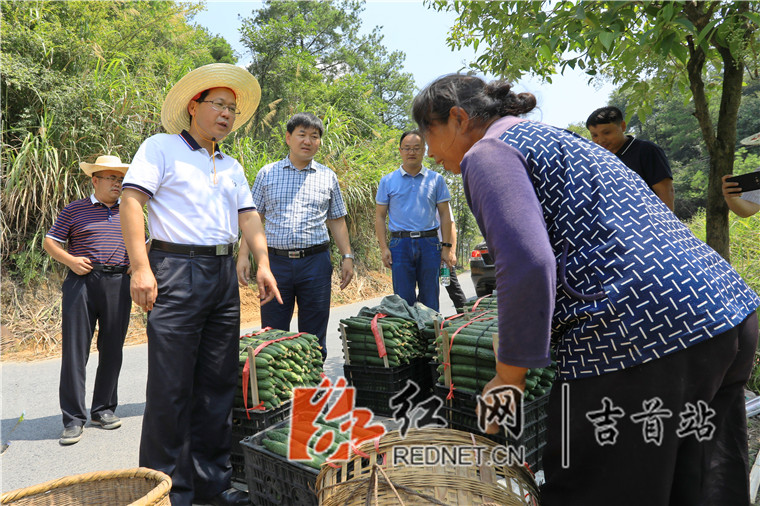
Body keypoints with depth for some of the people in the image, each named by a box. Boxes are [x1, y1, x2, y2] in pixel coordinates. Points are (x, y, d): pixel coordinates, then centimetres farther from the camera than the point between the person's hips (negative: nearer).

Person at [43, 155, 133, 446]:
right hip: (82, 281, -2)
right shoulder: (75, 210, 8)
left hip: (118, 283, 3)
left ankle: (103, 409, 19)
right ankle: (73, 419, 2)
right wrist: (70, 260, -8)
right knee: (74, 349, -5)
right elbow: (49, 242, 9)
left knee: (112, 349, 6)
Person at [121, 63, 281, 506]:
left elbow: (248, 216, 17)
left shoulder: (232, 166, 22)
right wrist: (141, 268, -16)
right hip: (177, 270, -6)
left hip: (224, 273, 6)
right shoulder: (162, 148, 4)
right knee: (171, 386, -3)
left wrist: (263, 263, 2)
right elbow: (132, 201, -6)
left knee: (219, 383, 9)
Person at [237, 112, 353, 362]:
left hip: (315, 263, 1)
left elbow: (337, 220, 14)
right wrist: (243, 255, -2)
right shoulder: (268, 173, 8)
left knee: (314, 338, 7)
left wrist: (347, 257, 5)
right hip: (276, 261, 0)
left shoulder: (328, 177, 10)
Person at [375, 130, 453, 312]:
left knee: (430, 300, 6)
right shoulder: (388, 181, 7)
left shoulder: (436, 179, 8)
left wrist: (446, 247, 1)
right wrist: (383, 247, -3)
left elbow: (445, 214, 9)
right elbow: (380, 216, 7)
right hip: (401, 244, -1)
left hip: (430, 243, 1)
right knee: (404, 301, 3)